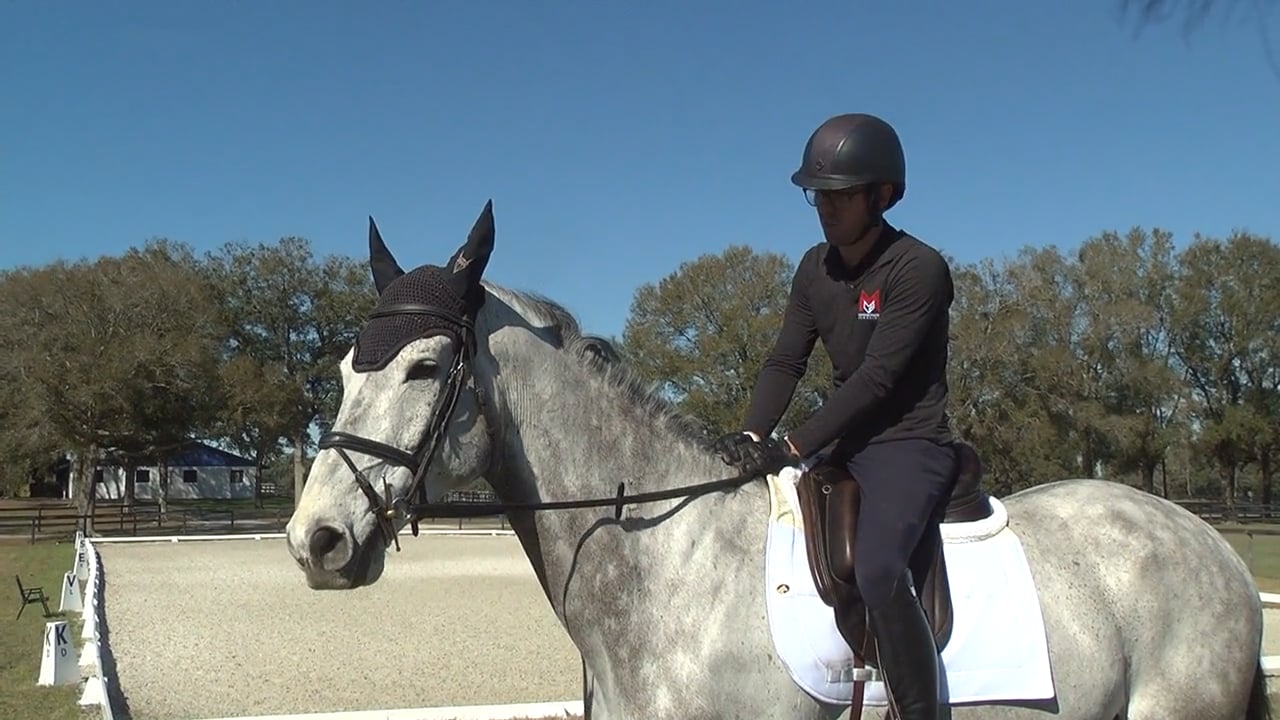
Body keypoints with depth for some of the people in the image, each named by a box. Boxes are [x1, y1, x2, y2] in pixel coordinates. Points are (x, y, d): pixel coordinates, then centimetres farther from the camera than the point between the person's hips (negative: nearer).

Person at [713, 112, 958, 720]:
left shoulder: (919, 269, -15)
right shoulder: (815, 268, 8)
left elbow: (875, 378, -21)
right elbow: (785, 362, 5)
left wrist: (791, 447, -24)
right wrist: (750, 435, -12)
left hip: (909, 446, -8)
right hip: (843, 444, 8)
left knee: (878, 572, -34)